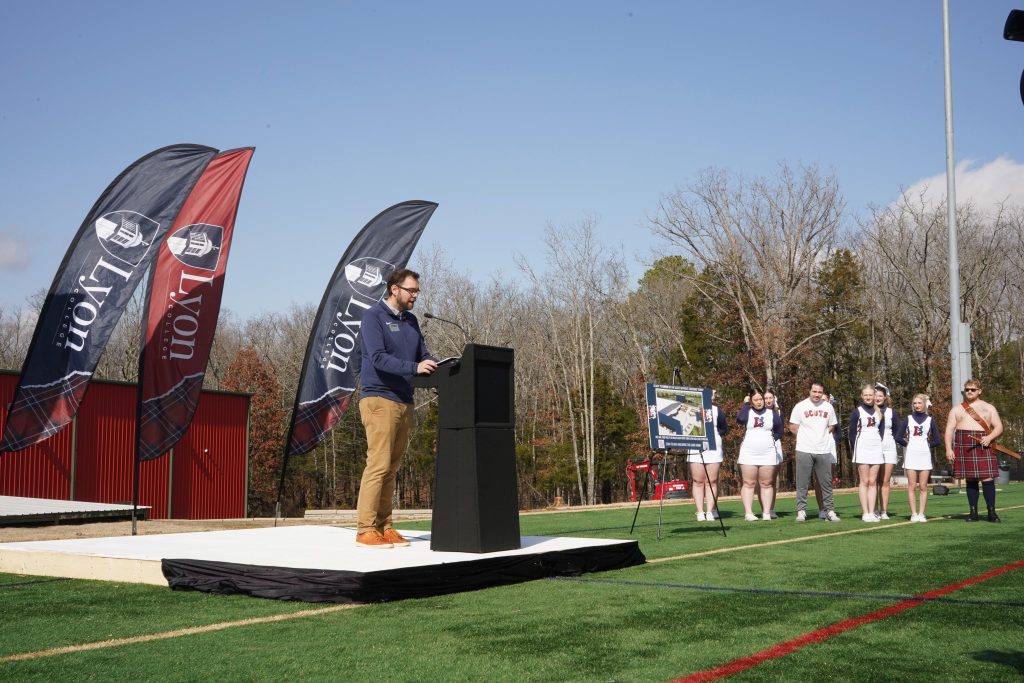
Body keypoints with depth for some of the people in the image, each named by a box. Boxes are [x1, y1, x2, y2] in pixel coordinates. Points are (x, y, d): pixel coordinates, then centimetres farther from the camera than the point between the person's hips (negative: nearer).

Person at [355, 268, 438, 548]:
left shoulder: (411, 321, 17)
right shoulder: (373, 316, -5)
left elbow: (424, 356, 14)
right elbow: (378, 358, -17)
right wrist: (414, 367, -27)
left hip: (404, 402, 7)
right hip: (379, 399, -7)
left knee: (391, 468, 8)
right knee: (379, 464, -11)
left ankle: (384, 527, 11)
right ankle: (366, 529, -8)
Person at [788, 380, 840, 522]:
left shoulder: (828, 407, 7)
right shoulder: (800, 406, 0)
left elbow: (831, 426, 17)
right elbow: (793, 427, 4)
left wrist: (821, 436, 7)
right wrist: (805, 437, 2)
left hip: (824, 450, 2)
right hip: (804, 450, -2)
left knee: (826, 483, 5)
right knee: (802, 483, 0)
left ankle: (829, 510, 12)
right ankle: (801, 511, 5)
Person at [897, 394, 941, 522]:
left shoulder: (929, 420, 7)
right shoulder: (908, 419, 6)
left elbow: (937, 440, 7)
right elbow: (898, 437, 2)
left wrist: (928, 445, 2)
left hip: (925, 455, 0)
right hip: (911, 455, 0)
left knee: (923, 487, 0)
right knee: (912, 486, -2)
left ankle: (921, 513, 4)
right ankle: (914, 514, 0)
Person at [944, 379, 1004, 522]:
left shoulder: (989, 408, 12)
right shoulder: (957, 409, 14)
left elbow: (999, 427, 8)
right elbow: (949, 430, 9)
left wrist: (990, 437, -12)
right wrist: (948, 449, -3)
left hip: (983, 446, -1)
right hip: (964, 448, 1)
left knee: (987, 478, -8)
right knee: (970, 480, 4)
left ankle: (991, 512, -2)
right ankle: (973, 512, 9)